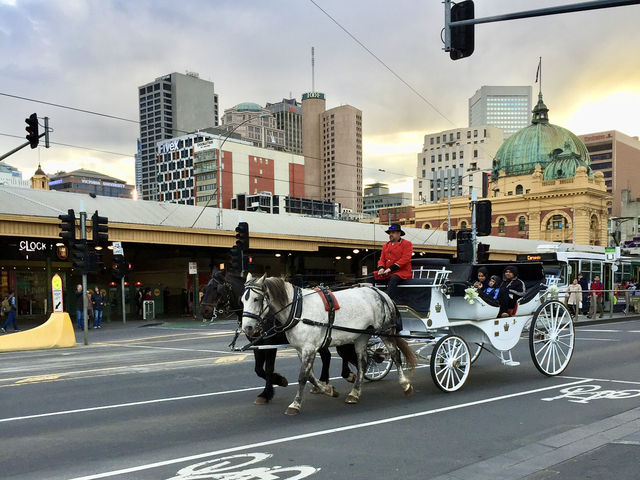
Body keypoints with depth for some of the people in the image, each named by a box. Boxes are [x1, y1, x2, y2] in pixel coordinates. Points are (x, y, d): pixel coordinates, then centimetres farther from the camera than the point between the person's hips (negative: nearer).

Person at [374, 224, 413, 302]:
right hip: (387, 273, 6)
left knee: (393, 279, -39)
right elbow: (382, 259, 19)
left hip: (402, 272, -6)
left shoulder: (407, 244, 2)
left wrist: (391, 268, -18)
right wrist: (381, 268, -6)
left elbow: (405, 259, -10)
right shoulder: (386, 245, 21)